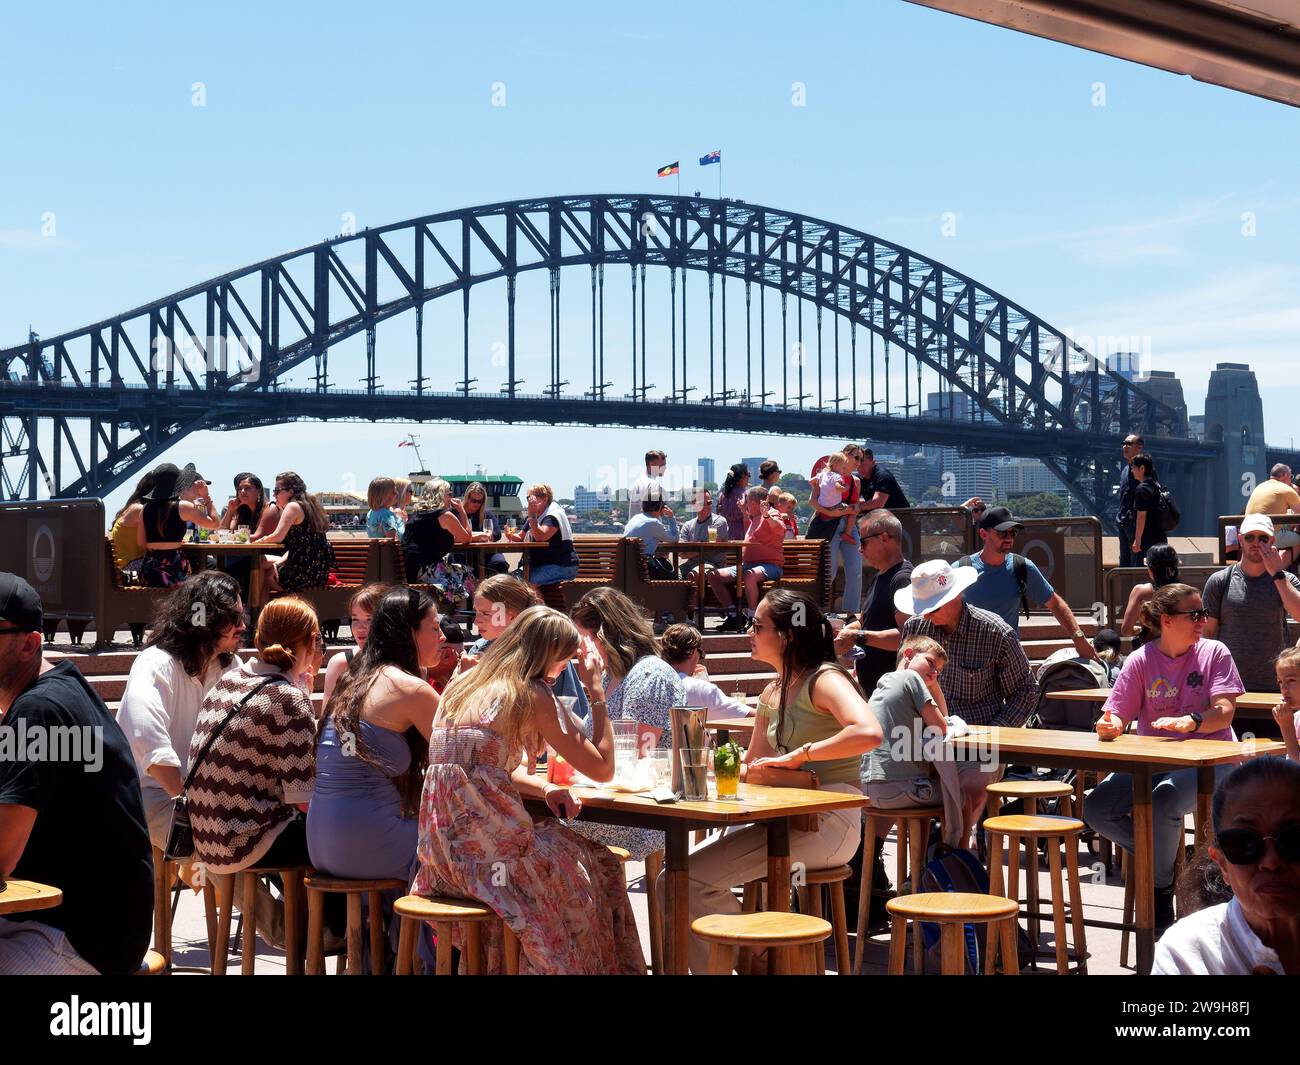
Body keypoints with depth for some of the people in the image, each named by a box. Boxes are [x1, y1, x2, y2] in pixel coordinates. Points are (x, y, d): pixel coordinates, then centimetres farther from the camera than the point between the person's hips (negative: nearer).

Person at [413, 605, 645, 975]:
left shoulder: (463, 686, 15)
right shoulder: (532, 695, -7)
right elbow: (603, 768, -3)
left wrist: (545, 789, 10)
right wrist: (596, 691, 5)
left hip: (442, 844, 8)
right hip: (485, 845, -8)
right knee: (593, 869, 14)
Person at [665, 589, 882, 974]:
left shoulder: (824, 680, -10)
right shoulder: (773, 693, 16)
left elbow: (868, 733, -29)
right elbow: (754, 766, 24)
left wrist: (797, 756, -21)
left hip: (828, 826, -9)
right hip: (790, 822, 9)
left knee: (688, 880, -17)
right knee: (675, 881, 0)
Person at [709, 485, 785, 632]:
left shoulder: (771, 515, -4)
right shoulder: (754, 518, 24)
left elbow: (781, 528, -28)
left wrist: (767, 515, -45)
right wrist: (744, 512, 41)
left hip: (770, 565, -10)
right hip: (747, 564, 10)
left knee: (749, 575, -43)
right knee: (714, 576, -5)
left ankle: (751, 618, -32)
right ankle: (733, 616, -10)